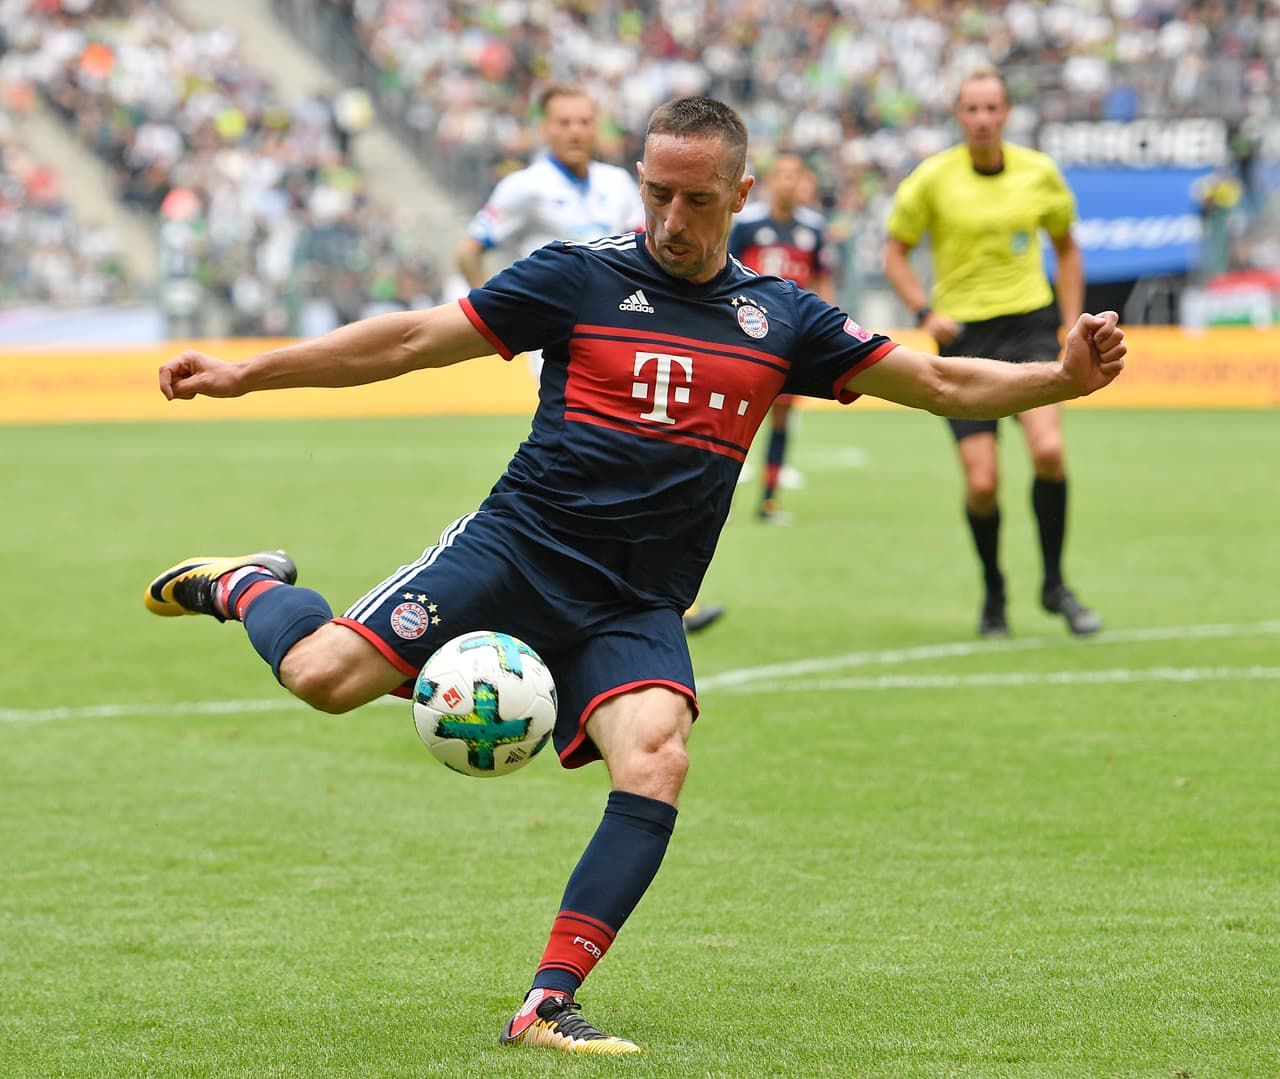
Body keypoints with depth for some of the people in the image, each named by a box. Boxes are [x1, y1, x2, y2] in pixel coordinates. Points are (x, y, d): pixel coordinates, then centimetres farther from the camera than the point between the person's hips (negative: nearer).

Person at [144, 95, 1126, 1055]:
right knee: (324, 675, -19)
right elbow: (415, 339, 3)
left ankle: (549, 1003, -20)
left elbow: (941, 383, 13)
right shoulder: (583, 276, 1)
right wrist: (243, 374, 1)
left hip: (637, 609, 2)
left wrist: (1061, 378, -3)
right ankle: (246, 587, 17)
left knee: (657, 763, -26)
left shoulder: (779, 319, 10)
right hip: (520, 548, -2)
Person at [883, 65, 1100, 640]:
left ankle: (1054, 584, -4)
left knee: (1048, 449, -22)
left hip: (1030, 323, 1)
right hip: (965, 334, -1)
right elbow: (895, 252, 5)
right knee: (982, 483, -7)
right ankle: (993, 596, 18)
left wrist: (1072, 325, 9)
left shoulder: (1039, 172, 4)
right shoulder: (933, 178, -4)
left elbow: (1066, 248, 17)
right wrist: (925, 311, -11)